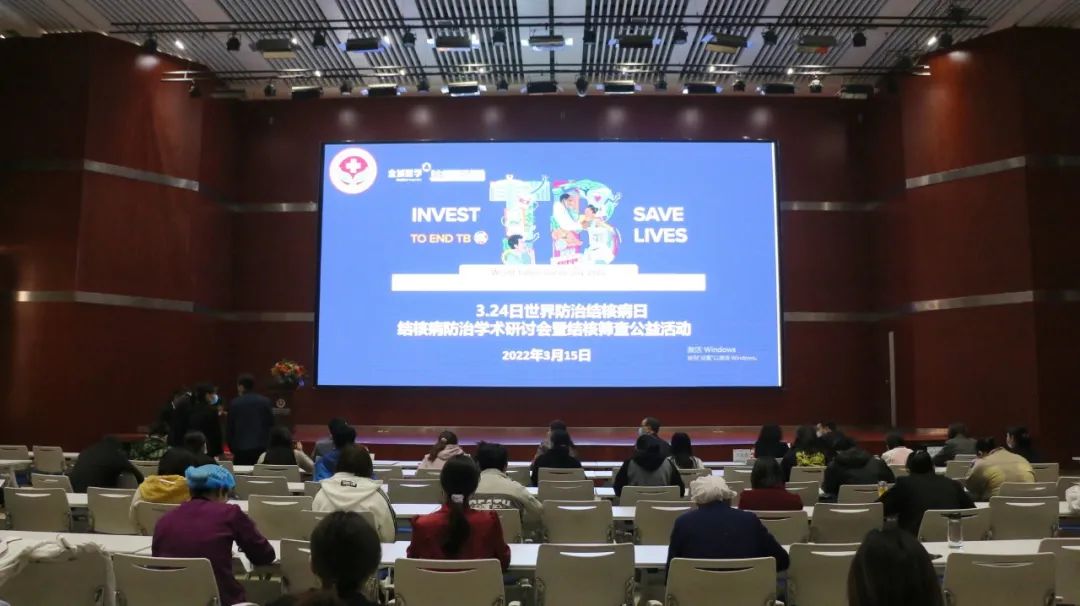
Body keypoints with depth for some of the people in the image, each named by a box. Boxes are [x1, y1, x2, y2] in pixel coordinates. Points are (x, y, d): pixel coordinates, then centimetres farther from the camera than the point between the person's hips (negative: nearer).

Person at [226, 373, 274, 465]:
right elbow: (271, 424, 3)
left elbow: (229, 428, 2)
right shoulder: (265, 401, 0)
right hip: (262, 447, 2)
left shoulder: (234, 403, -3)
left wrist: (232, 448, 13)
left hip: (241, 448, -2)